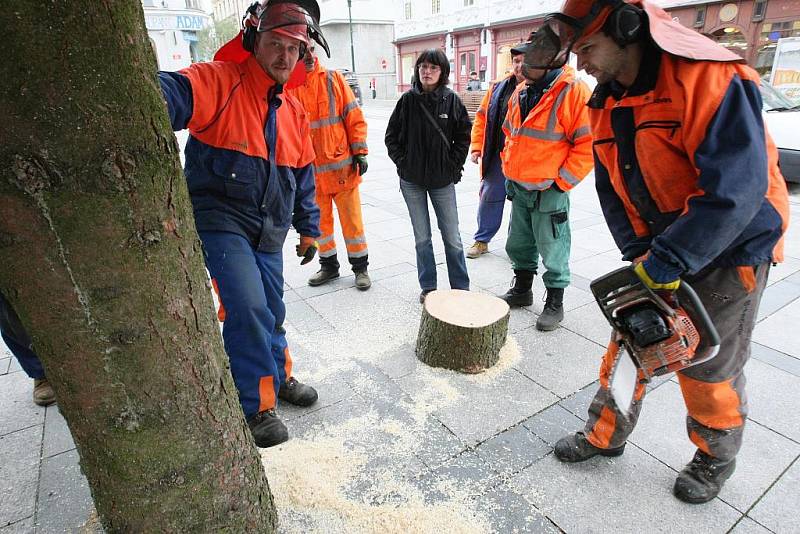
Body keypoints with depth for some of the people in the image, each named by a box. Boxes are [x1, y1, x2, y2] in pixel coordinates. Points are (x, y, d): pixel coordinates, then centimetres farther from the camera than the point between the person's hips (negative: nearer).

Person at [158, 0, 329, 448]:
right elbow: (173, 93, -28)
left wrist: (309, 229, 16)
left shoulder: (294, 111, 12)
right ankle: (257, 405, 5)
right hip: (220, 221, -6)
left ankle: (278, 377, 39)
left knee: (271, 311, 15)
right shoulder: (220, 82, -7)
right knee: (248, 306, -16)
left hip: (269, 232, 6)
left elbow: (303, 176, 17)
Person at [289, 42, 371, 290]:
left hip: (341, 165, -1)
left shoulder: (333, 79, 1)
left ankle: (360, 267, 19)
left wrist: (359, 152, -4)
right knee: (319, 221, 13)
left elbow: (354, 117, 0)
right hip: (310, 170, 2)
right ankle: (328, 265, 30)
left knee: (352, 219, 5)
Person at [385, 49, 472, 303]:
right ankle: (427, 287, 23)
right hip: (412, 180, 1)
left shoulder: (451, 99, -2)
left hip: (443, 180, -1)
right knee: (422, 237, 9)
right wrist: (402, 162, -1)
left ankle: (460, 288, 18)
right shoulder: (408, 99, 1)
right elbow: (391, 134, 7)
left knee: (452, 237, 4)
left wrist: (453, 165, -4)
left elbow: (464, 135, 3)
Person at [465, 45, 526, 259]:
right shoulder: (499, 87, 6)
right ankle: (482, 240, 27)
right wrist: (477, 147, 1)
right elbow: (482, 116, 9)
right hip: (497, 155, 3)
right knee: (489, 197, 10)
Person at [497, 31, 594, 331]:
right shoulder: (521, 93, 10)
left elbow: (588, 143, -15)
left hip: (549, 191, -7)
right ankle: (522, 290, 36)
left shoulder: (573, 90, -13)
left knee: (552, 251, 3)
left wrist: (562, 181, -15)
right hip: (518, 187, 7)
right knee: (518, 244, 17)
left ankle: (554, 305, 19)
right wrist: (509, 168, 14)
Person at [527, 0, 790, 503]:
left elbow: (736, 190, -31)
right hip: (660, 248, 6)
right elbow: (613, 189, 0)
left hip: (730, 250, -6)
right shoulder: (608, 104, -1)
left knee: (709, 367, 7)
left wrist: (665, 265, -30)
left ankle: (717, 458, 36)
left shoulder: (708, 79, -24)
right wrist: (640, 254, -9)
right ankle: (605, 434, 31)